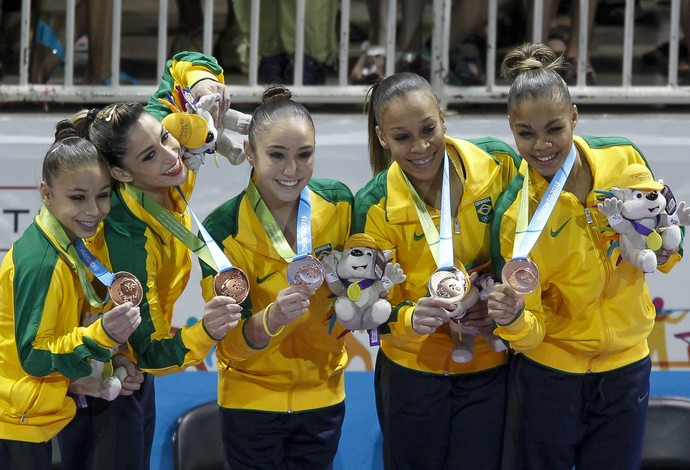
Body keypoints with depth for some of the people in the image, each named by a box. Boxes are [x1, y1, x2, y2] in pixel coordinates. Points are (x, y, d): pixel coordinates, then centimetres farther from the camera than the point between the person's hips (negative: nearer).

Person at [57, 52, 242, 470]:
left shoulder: (171, 178, -15)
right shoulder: (125, 236, -35)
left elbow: (181, 68, 1)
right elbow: (151, 352, -32)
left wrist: (204, 82, -22)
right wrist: (204, 333, -51)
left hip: (132, 373, 8)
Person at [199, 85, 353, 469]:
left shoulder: (339, 202, -10)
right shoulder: (223, 228, -20)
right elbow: (230, 342, -18)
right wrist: (271, 318, -38)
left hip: (323, 393, 3)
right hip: (252, 399, -3)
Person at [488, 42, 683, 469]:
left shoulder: (624, 159, -10)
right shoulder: (514, 214, -17)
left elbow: (666, 254, 7)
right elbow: (531, 330, -12)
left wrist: (664, 248, -15)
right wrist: (515, 319, -34)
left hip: (627, 369, 3)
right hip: (549, 377, -3)